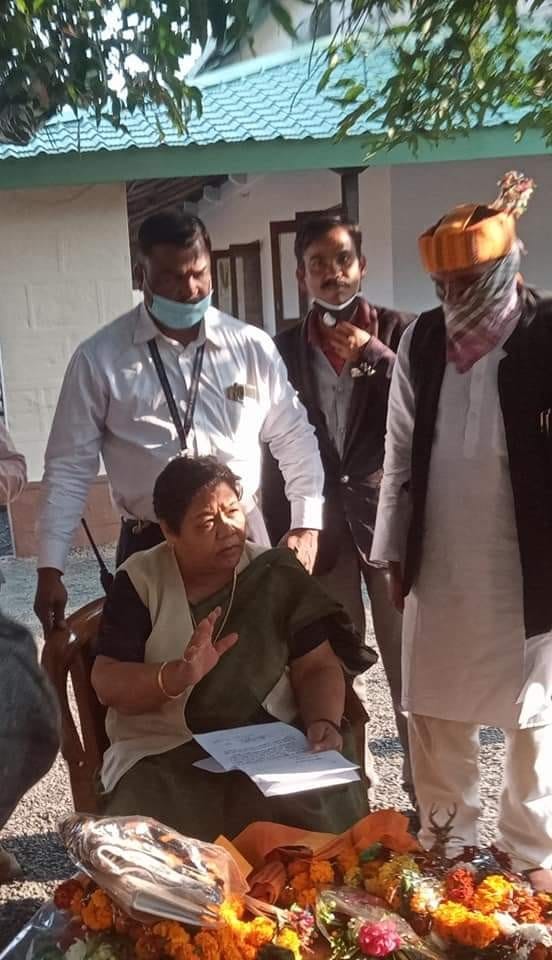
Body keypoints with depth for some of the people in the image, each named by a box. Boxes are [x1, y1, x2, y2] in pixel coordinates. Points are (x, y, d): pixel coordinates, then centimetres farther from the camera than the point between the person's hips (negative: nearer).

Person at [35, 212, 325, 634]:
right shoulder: (99, 357, -5)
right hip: (150, 546, -1)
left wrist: (306, 525, 2)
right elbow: (70, 466, -2)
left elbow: (294, 437, 8)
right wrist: (50, 569, -5)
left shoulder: (253, 347, 0)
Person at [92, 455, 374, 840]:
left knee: (328, 813, -25)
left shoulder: (276, 574, 2)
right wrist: (179, 675, -26)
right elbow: (108, 683, -7)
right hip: (164, 754, -1)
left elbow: (317, 668, 1)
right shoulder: (141, 579, -1)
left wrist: (324, 722, -19)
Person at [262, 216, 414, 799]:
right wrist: (280, 539, 3)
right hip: (320, 524, 1)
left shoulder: (399, 331, 4)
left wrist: (371, 351, -12)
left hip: (391, 517, -1)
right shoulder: (284, 348, 7)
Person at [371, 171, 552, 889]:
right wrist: (395, 550, 7)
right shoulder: (422, 340, 3)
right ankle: (445, 844, 36)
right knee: (434, 714, 14)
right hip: (440, 566, 4)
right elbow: (402, 451, 6)